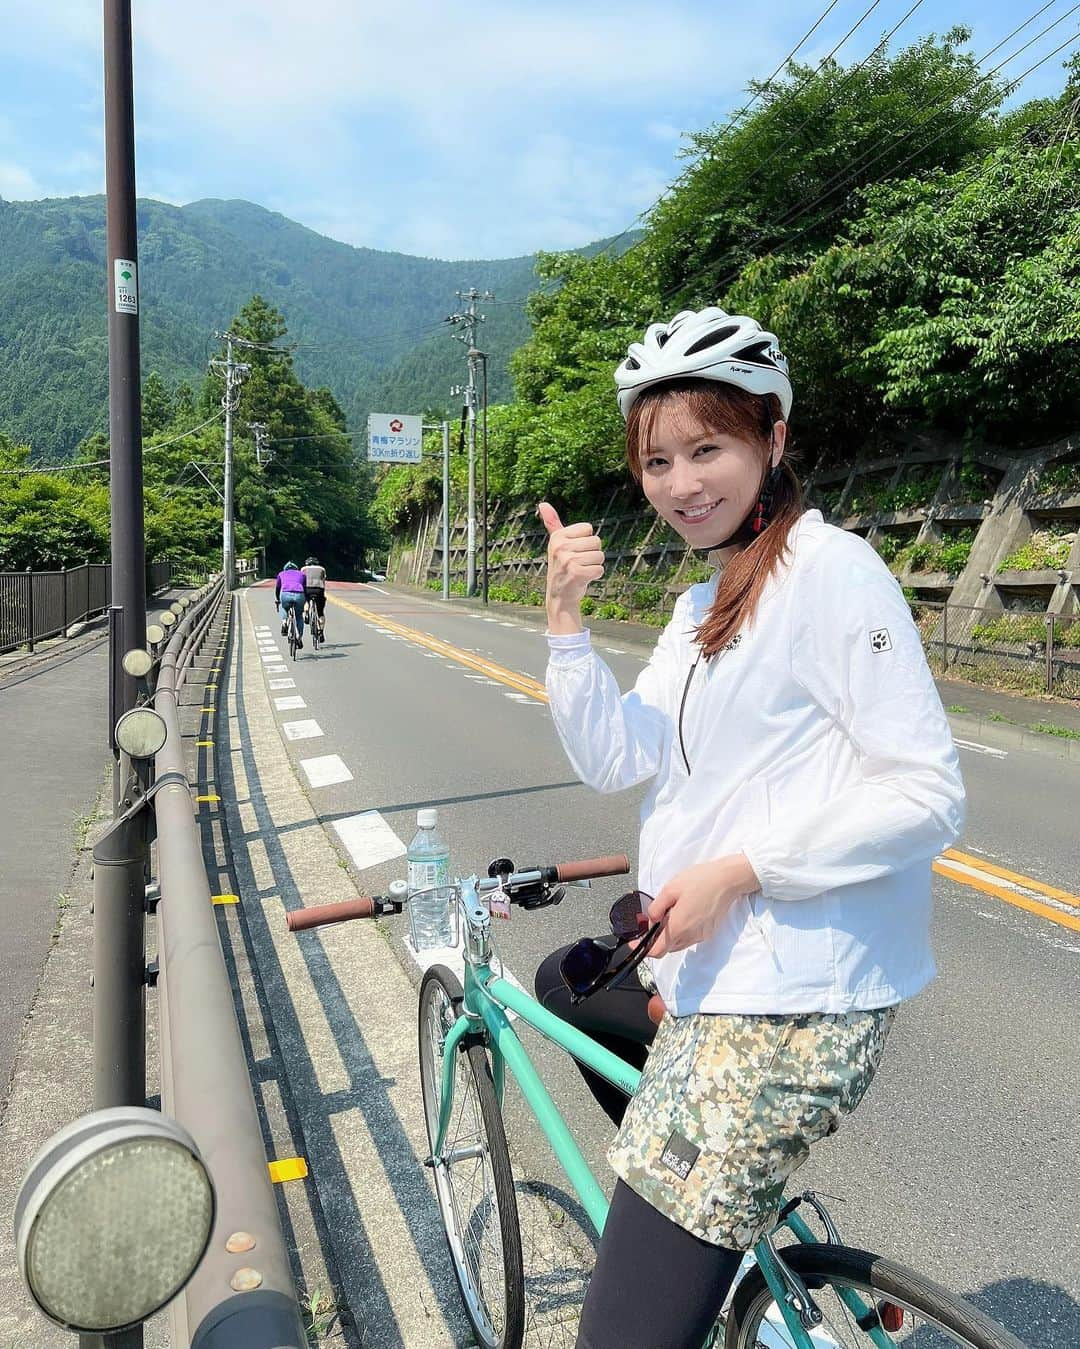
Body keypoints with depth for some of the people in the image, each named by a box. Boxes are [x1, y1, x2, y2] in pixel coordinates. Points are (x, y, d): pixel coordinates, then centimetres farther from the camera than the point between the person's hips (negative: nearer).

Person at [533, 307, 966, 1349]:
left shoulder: (831, 567, -15)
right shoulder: (706, 600, 12)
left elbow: (926, 794, -20)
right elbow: (612, 759, 3)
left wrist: (737, 871, -21)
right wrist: (565, 618, -8)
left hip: (787, 1000, -9)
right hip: (706, 961, 10)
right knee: (561, 984, 33)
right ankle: (688, 1193, 40)